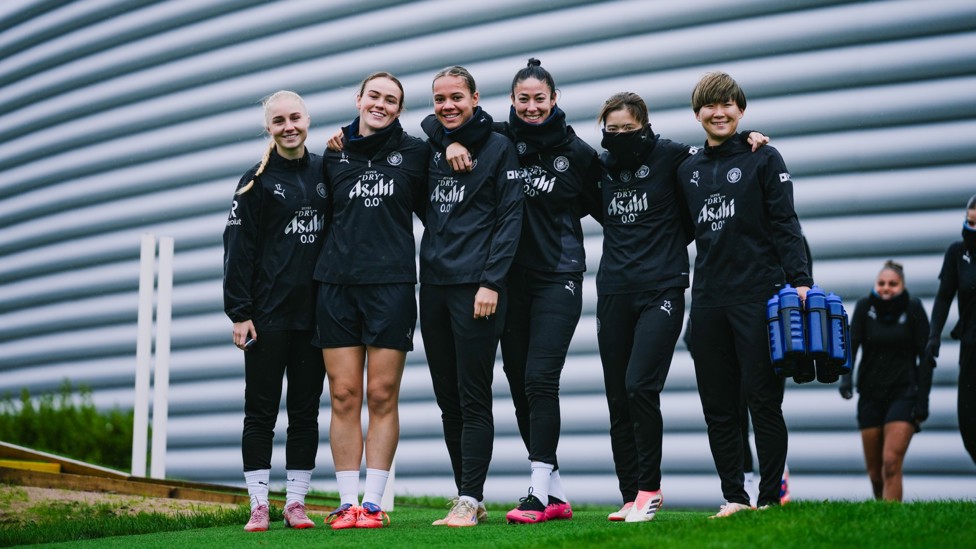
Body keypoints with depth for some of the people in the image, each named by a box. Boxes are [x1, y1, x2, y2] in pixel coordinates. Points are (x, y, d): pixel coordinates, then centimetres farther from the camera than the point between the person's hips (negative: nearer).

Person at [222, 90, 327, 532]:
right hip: (268, 313, -3)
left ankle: (295, 503, 14)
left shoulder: (324, 172, 9)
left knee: (306, 410, 7)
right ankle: (258, 505, 6)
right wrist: (239, 313, -11)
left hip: (314, 312, 4)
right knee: (261, 410, 1)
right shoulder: (257, 181, -1)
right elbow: (238, 250, -5)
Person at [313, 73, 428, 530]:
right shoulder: (334, 155, 11)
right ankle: (347, 502, 5)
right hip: (337, 283, 2)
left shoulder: (414, 153, 6)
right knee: (344, 396, 0)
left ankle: (373, 502, 4)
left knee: (382, 396, -2)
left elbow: (429, 209, 16)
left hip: (391, 284, -2)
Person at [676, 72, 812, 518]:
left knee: (763, 399, -5)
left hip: (758, 295, -5)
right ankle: (733, 496, 10)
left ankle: (770, 497, 3)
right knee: (717, 406, 4)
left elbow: (785, 225, -3)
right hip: (708, 298, 5)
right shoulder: (687, 170, 16)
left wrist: (800, 280, -14)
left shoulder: (764, 159, 3)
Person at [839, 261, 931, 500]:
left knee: (891, 463, -17)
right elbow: (852, 343, -10)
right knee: (874, 471, 7)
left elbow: (925, 356, -3)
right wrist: (846, 377, -28)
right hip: (871, 394, 3)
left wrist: (923, 400, -8)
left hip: (903, 393, -3)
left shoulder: (913, 308, -3)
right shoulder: (865, 306, 1)